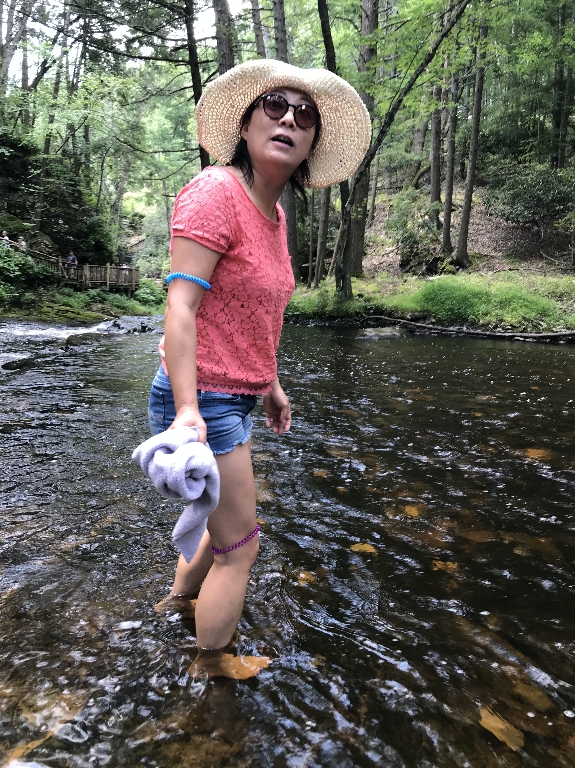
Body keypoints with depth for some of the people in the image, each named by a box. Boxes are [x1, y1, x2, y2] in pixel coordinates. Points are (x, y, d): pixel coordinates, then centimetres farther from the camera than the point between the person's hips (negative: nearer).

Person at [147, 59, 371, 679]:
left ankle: (179, 598, 54)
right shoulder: (216, 192, -17)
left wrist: (270, 383, 22)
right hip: (201, 400, -9)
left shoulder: (273, 212, 11)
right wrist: (188, 409, -31)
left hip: (233, 399, 9)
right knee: (239, 546, 7)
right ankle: (211, 663, 33)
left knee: (229, 521, 27)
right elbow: (180, 305, -24)